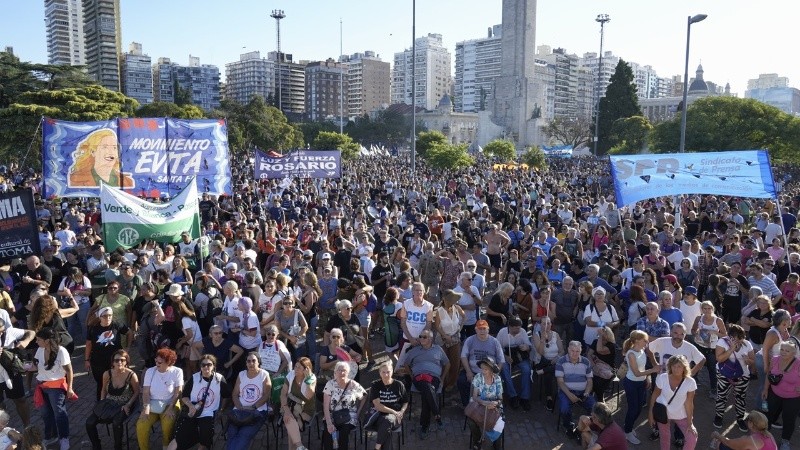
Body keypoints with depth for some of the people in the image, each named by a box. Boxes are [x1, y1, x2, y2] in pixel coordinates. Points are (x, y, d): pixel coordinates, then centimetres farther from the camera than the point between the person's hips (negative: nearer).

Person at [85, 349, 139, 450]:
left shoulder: (131, 375, -15)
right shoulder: (107, 374, -5)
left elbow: (136, 392, -6)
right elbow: (104, 390, 13)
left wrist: (128, 405, -17)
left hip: (124, 405, -4)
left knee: (116, 423, -33)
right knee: (89, 423, -13)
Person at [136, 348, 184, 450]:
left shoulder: (177, 371, -6)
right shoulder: (150, 371, 2)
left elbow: (178, 392, -8)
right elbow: (145, 392, -2)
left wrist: (170, 408, -18)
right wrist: (146, 407, -17)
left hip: (170, 404, -3)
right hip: (152, 404, 3)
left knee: (168, 424, -30)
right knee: (141, 425, -22)